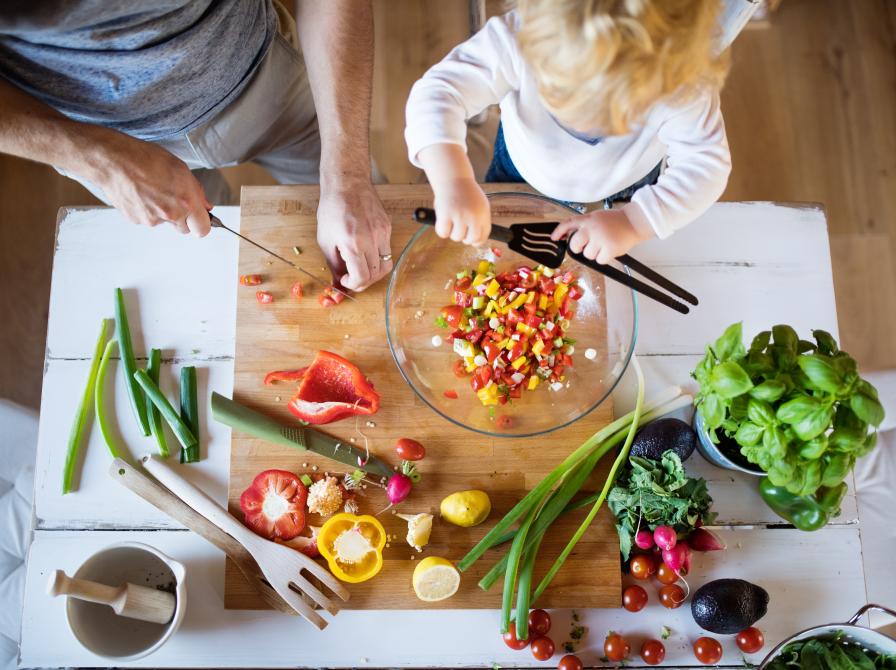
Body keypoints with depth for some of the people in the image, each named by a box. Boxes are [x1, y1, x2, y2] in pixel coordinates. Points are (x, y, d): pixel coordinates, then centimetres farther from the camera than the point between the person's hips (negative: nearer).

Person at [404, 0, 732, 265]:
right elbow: (438, 92, -46)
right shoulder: (519, 37, -44)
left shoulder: (683, 84, -41)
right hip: (521, 172, 0)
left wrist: (634, 222, -48)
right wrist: (453, 182, -64)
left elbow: (707, 164, -33)